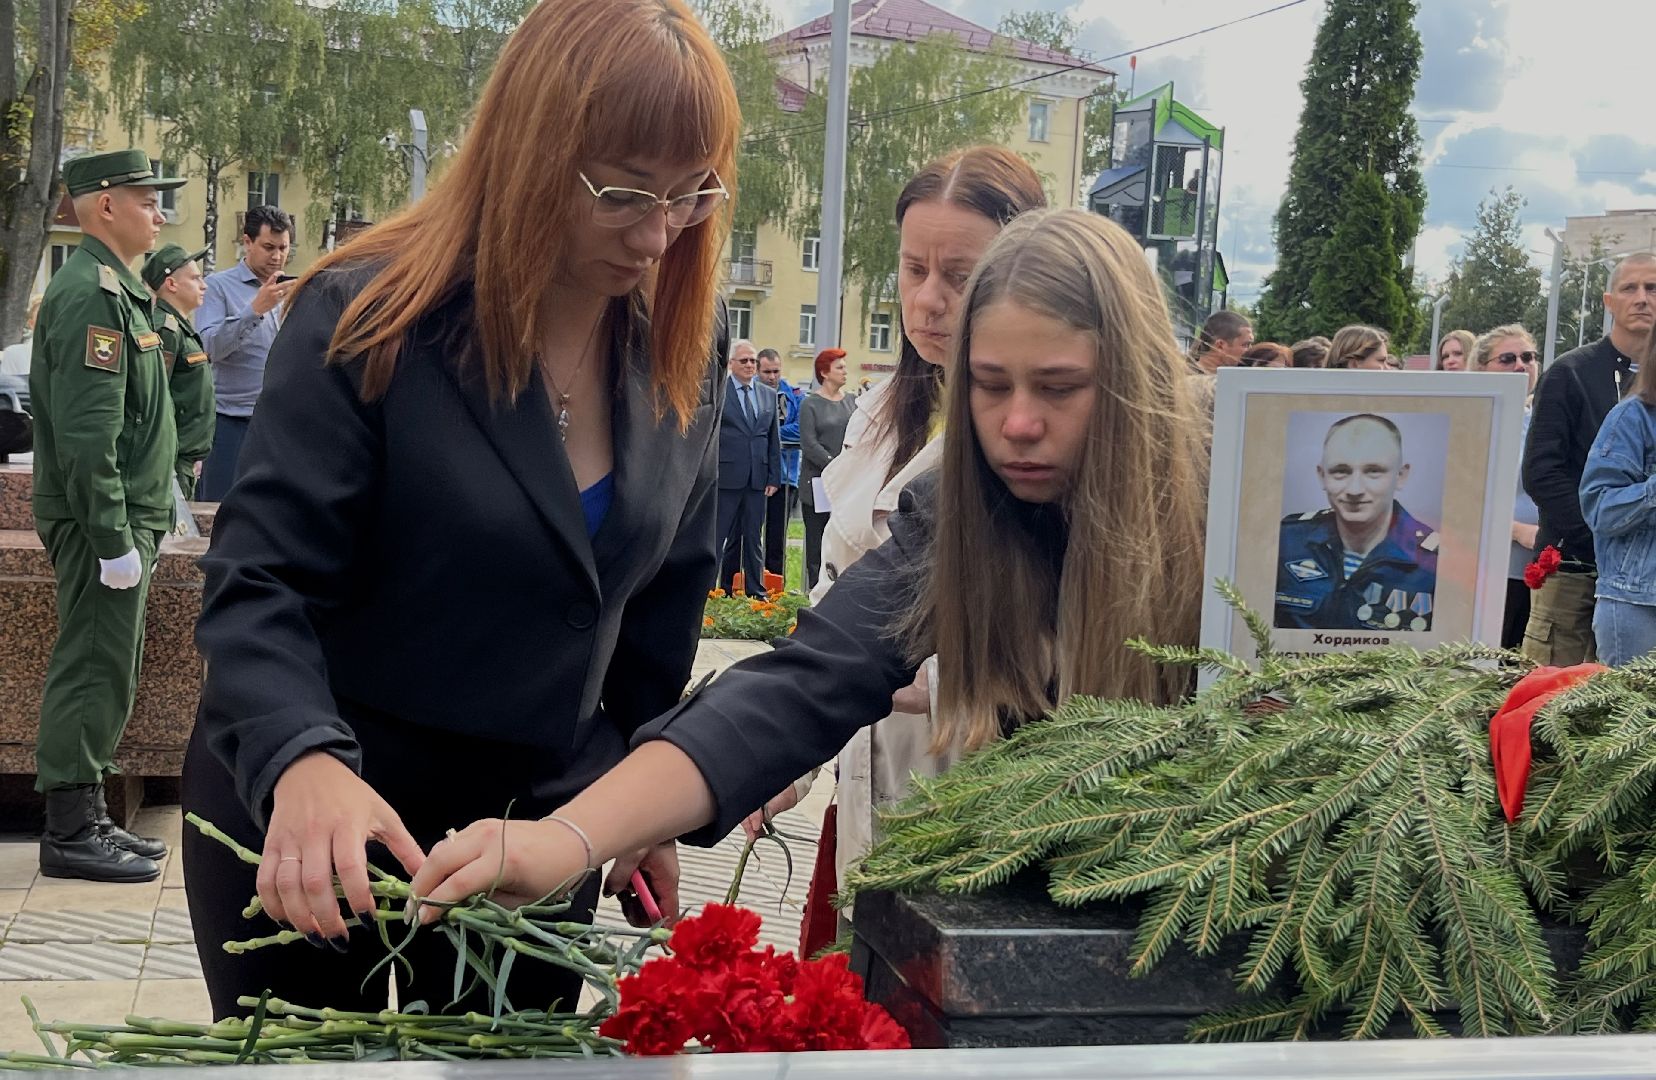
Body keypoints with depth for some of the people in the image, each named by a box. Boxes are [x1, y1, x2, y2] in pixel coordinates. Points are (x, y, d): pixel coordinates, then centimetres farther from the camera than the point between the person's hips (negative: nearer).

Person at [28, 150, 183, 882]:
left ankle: (88, 820, 24)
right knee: (93, 672, -5)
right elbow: (87, 432, -23)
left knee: (106, 675, 15)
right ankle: (71, 833, 2)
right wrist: (114, 539, -23)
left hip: (123, 518, 10)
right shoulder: (91, 294, -17)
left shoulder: (115, 288, 17)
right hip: (101, 521, -10)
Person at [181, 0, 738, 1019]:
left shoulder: (686, 345, -2)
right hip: (309, 825, -4)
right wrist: (304, 762, -38)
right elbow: (260, 587, -20)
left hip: (543, 814, 4)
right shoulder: (368, 322, -18)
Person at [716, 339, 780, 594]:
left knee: (753, 538, 9)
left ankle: (756, 593, 13)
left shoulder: (769, 395, 13)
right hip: (725, 477, -4)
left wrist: (774, 477, 7)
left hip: (757, 479, 4)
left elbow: (774, 440, 14)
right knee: (717, 537, -1)